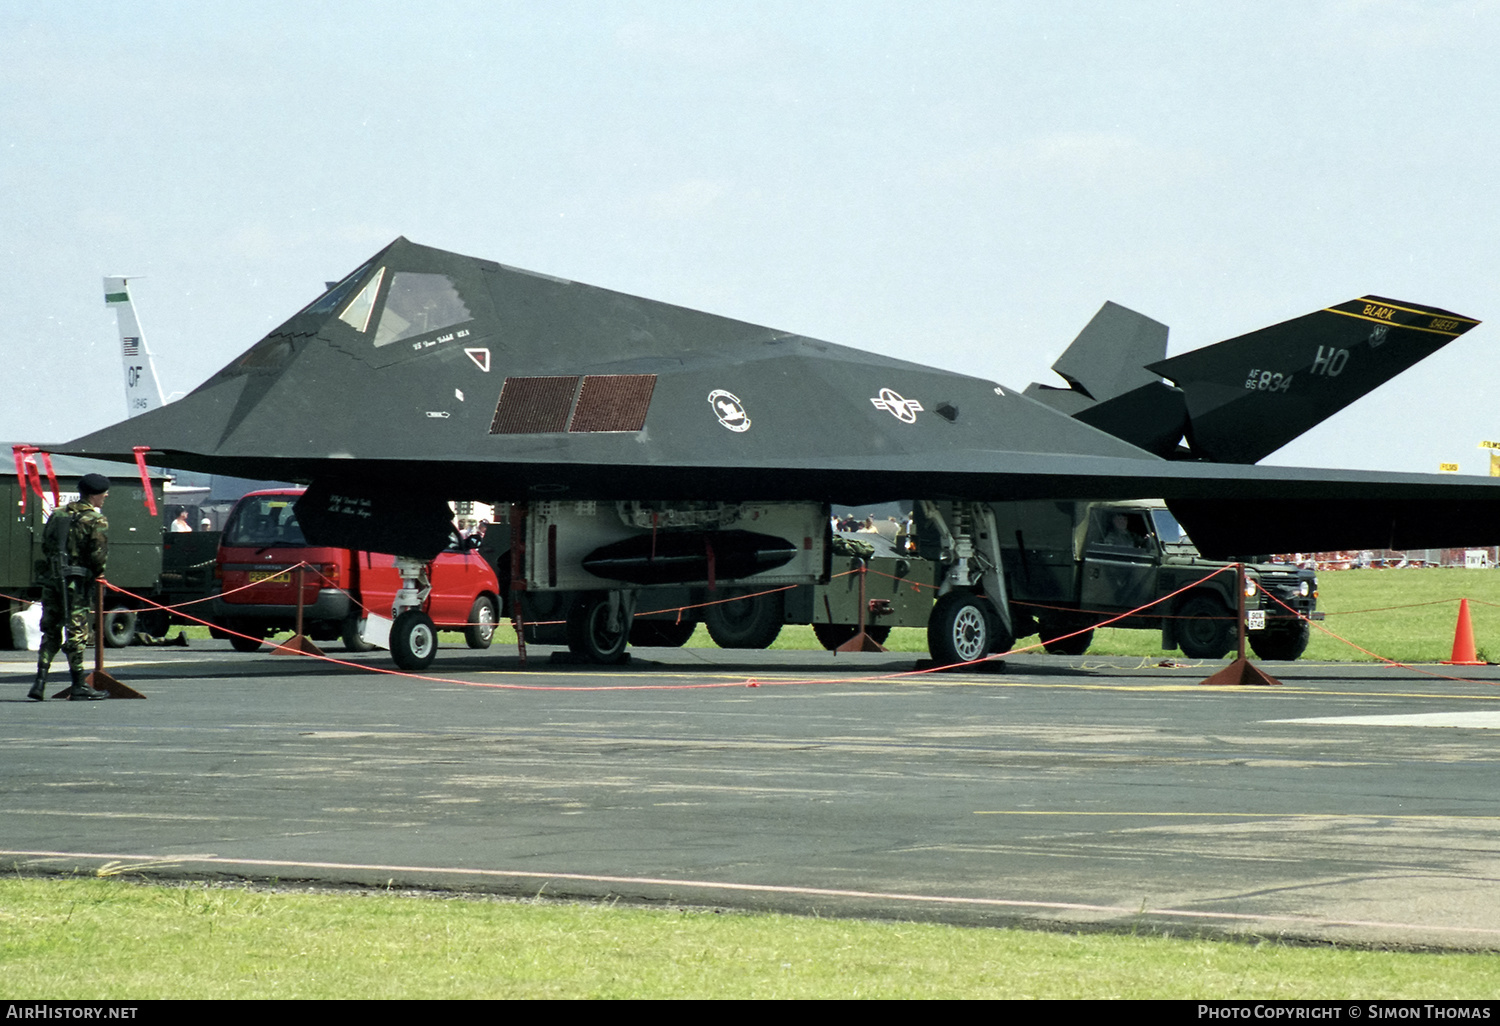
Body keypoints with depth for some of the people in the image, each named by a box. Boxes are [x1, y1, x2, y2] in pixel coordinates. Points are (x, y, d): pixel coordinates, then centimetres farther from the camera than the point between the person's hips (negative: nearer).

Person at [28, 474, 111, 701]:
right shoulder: (96, 520, -9)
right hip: (77, 582, -6)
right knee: (76, 632, -1)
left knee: (50, 632, 11)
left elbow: (45, 545, 14)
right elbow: (99, 554, -15)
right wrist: (98, 573, 3)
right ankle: (79, 686, 4)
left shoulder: (57, 514, 12)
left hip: (51, 579, 6)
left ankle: (40, 682, 2)